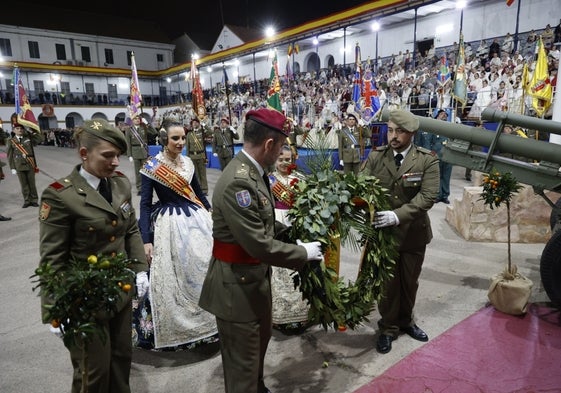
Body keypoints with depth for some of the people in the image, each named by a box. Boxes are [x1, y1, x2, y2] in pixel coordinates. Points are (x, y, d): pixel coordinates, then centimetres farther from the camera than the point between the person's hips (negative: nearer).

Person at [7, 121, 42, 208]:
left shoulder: (29, 138, 5)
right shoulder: (11, 141, 3)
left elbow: (40, 138, 5)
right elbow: (10, 155, 3)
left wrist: (30, 132, 3)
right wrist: (12, 168, -2)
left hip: (30, 165, 0)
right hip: (19, 166, 0)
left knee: (32, 183, 5)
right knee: (24, 185, 5)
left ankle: (34, 200, 12)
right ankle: (27, 201, 13)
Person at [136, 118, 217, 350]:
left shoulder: (187, 162, 5)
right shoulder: (152, 166, -11)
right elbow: (145, 204, -12)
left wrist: (212, 213, 19)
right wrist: (146, 240, -18)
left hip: (198, 219, 6)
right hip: (171, 224, -6)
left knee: (206, 267, 14)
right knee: (175, 277, 2)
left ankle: (206, 318, 35)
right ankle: (177, 326, 23)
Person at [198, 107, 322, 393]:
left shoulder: (251, 171, 2)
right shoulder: (238, 182, -30)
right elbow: (258, 244, -29)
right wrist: (303, 253, -17)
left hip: (255, 278, 10)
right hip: (237, 284, -10)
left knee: (261, 339, 30)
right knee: (243, 359, 12)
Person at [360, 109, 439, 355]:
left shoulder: (427, 161, -9)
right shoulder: (375, 156, -5)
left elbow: (428, 196, -19)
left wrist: (398, 215, -31)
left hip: (413, 232, 1)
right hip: (382, 231, 0)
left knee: (410, 282, 19)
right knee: (387, 283, 12)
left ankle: (406, 321, 45)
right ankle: (388, 328, 34)